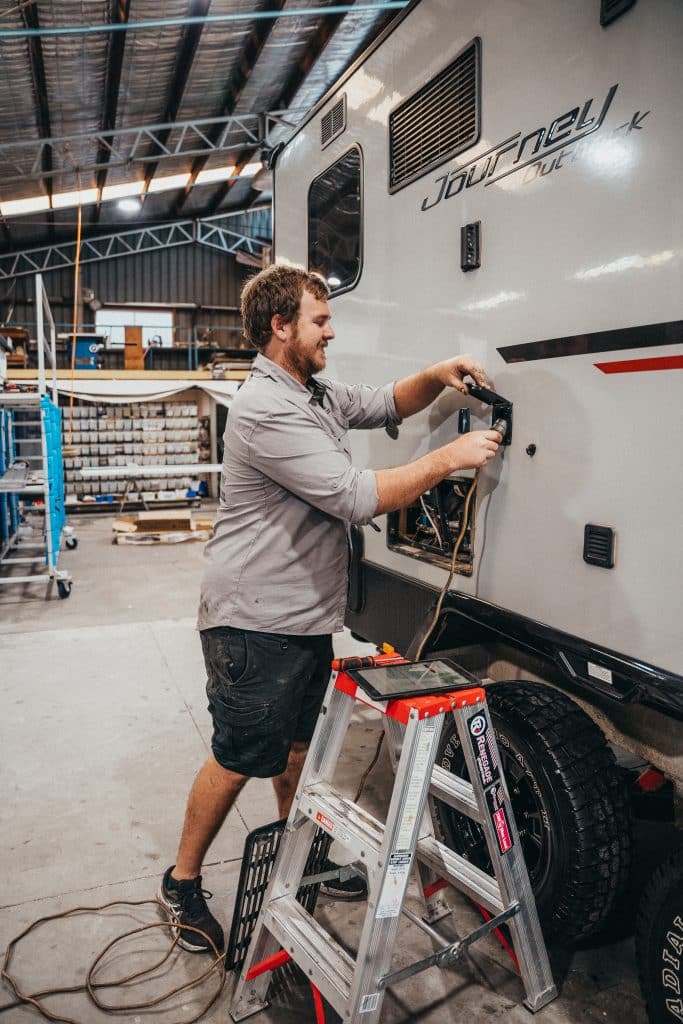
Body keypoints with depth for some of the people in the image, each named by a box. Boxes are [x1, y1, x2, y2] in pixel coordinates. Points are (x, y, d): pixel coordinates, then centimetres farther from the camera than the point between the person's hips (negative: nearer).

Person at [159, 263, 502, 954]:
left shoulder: (317, 395, 11)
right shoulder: (265, 411, -22)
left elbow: (388, 405, 23)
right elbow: (357, 497, -27)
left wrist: (436, 377, 2)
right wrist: (449, 458, -19)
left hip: (307, 618, 9)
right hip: (255, 624, -9)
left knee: (297, 747, 21)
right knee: (238, 762, 6)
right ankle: (182, 883, 28)